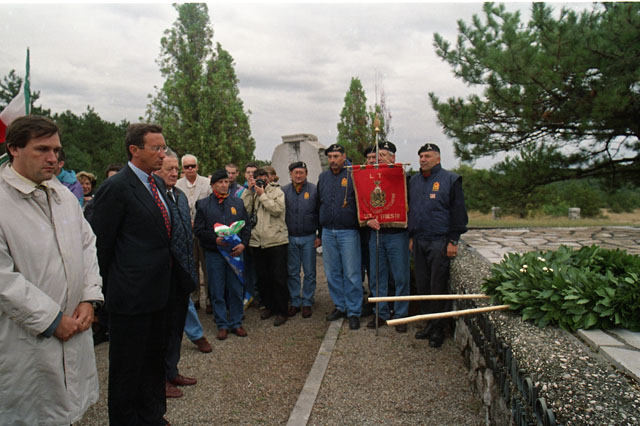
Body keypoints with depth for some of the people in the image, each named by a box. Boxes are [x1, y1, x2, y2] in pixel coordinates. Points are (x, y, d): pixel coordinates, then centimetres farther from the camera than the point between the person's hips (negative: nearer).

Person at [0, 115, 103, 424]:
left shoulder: (63, 195, 9)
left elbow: (87, 245, 11)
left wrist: (89, 299, 0)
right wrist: (51, 320, -14)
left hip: (75, 330, 6)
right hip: (27, 339, -6)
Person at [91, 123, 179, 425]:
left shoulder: (158, 183, 10)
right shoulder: (116, 187, -16)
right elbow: (101, 242, -12)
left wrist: (174, 275, 14)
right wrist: (105, 286, -4)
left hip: (160, 290, 8)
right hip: (132, 295, -8)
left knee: (154, 358, 21)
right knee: (128, 366, 9)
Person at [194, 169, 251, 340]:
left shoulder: (238, 203, 11)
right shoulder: (203, 205, 4)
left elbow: (247, 226, 10)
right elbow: (198, 230, -1)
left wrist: (243, 244, -7)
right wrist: (215, 239, -17)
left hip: (235, 251, 2)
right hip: (214, 253, -1)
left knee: (236, 289, 6)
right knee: (217, 291, 4)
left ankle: (236, 323, 19)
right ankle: (222, 325, 15)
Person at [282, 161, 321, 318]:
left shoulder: (314, 190, -2)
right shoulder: (284, 191, 4)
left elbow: (320, 213, 0)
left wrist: (320, 235, -4)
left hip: (308, 237, -2)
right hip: (290, 238, 2)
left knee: (309, 273, 5)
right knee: (292, 272, 8)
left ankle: (307, 303, 17)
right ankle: (295, 302, 20)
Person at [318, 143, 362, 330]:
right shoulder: (323, 177, 13)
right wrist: (319, 232, 17)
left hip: (348, 232, -5)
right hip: (328, 232, 5)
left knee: (351, 273, -2)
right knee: (332, 273, 11)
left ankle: (354, 312, 9)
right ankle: (340, 306, 25)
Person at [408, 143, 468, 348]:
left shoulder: (450, 179, -2)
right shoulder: (414, 181, 15)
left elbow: (458, 212, -5)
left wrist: (453, 240, -10)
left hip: (439, 242, -6)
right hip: (418, 242, 6)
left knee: (439, 286, -2)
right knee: (422, 285, 10)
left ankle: (439, 329, 10)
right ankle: (429, 322, 23)